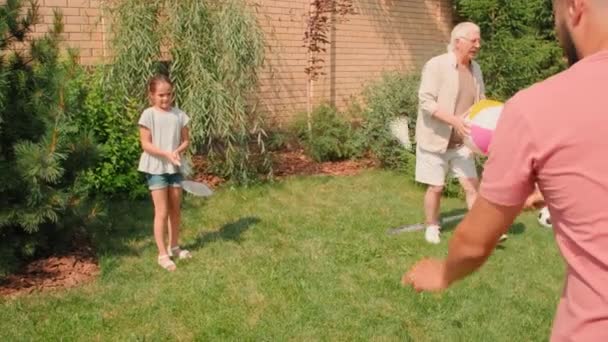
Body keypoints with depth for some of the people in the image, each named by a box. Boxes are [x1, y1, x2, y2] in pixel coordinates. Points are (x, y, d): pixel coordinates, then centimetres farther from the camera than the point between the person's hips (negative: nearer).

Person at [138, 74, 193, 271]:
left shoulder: (178, 115, 2)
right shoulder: (148, 115, -9)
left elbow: (186, 140, 6)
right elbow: (146, 144, -12)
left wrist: (177, 151, -15)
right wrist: (167, 154, -23)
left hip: (175, 167, 4)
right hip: (156, 168, -4)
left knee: (175, 210, 15)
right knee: (162, 212, -2)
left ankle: (174, 247, 32)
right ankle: (162, 254, 8)